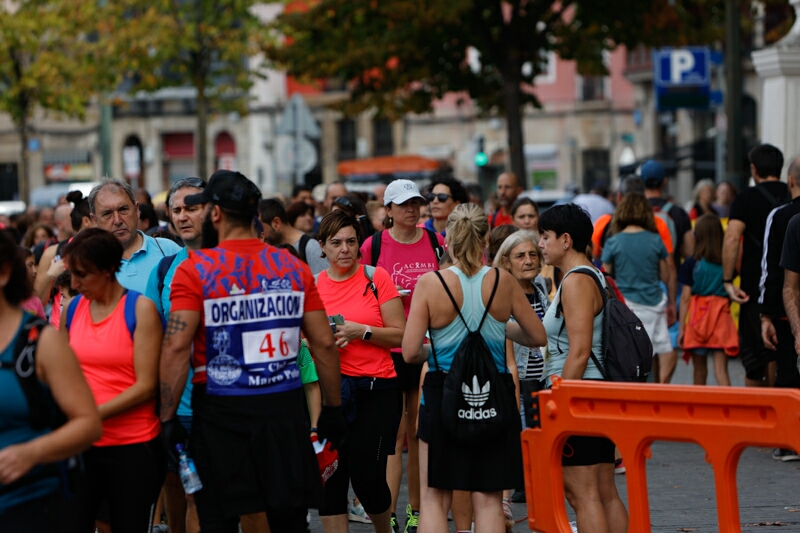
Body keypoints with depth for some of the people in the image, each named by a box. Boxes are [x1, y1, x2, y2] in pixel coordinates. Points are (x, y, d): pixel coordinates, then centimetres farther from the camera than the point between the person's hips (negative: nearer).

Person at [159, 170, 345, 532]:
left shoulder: (195, 270, -7)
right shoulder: (293, 267, 4)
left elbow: (176, 346, -15)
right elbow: (323, 343, 4)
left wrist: (168, 417, -11)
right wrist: (332, 408, 12)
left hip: (221, 410, -3)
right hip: (284, 407, 3)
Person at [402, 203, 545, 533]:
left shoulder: (430, 283, -9)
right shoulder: (503, 282, -4)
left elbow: (410, 352, -11)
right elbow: (537, 337, 6)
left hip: (443, 393, -1)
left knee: (434, 499, 9)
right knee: (488, 500, 9)